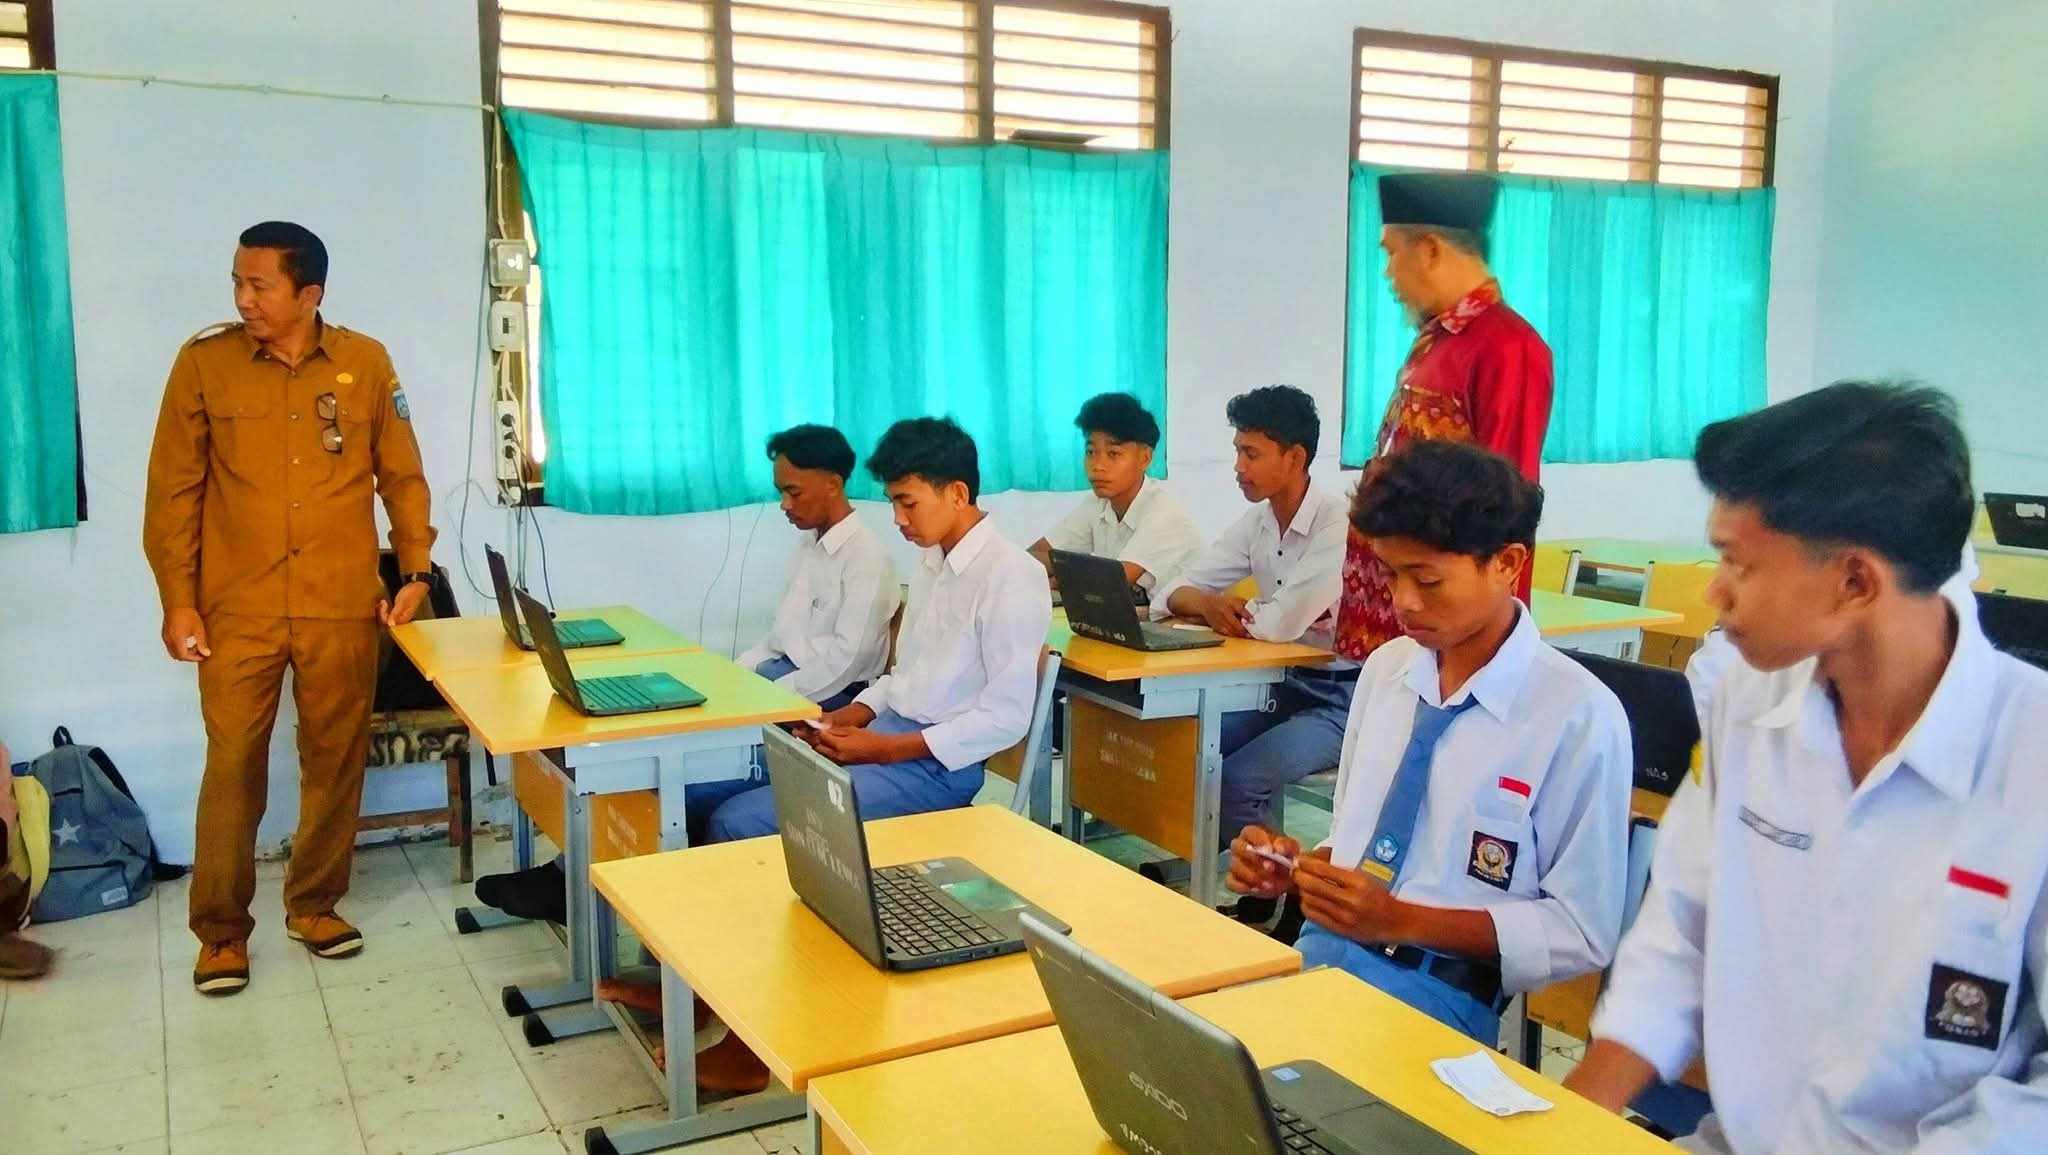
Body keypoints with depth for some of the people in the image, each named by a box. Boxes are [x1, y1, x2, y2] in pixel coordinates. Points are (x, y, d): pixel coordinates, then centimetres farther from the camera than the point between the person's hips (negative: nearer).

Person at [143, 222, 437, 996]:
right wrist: (177, 600, -3)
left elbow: (402, 476, 7)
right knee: (232, 767, 3)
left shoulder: (366, 364, 0)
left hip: (342, 607, 1)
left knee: (336, 760, 9)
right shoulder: (204, 362, -3)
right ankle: (222, 931, 17)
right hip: (237, 609, -1)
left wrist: (416, 569, 0)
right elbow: (174, 489, 0)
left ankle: (315, 906, 27)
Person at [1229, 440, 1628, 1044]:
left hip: (1441, 989, -5)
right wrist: (1297, 866, -3)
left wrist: (1402, 919, -16)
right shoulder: (1385, 668, 9)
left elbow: (1581, 933, -7)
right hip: (1321, 947, 6)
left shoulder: (1579, 716, -10)